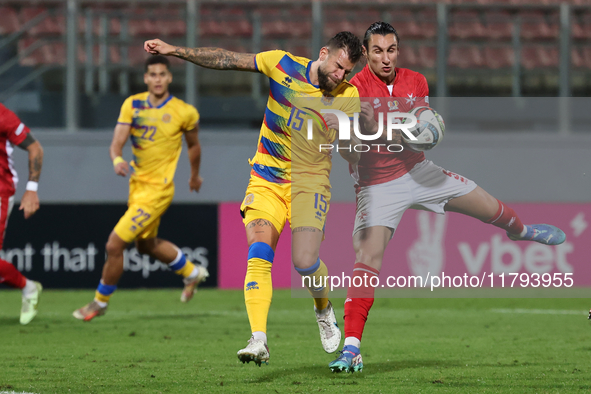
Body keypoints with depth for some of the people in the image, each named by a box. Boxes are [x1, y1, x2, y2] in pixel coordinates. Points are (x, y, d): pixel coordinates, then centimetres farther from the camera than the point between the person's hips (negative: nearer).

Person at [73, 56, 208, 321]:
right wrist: (117, 160, -30)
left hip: (157, 190, -6)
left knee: (114, 245, -10)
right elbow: (117, 143, -7)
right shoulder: (132, 105, -2)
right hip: (137, 184, 7)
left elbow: (193, 145, 8)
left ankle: (100, 302, 8)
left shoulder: (184, 112, -11)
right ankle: (192, 273, 48)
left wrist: (195, 176, 22)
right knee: (146, 245, 24)